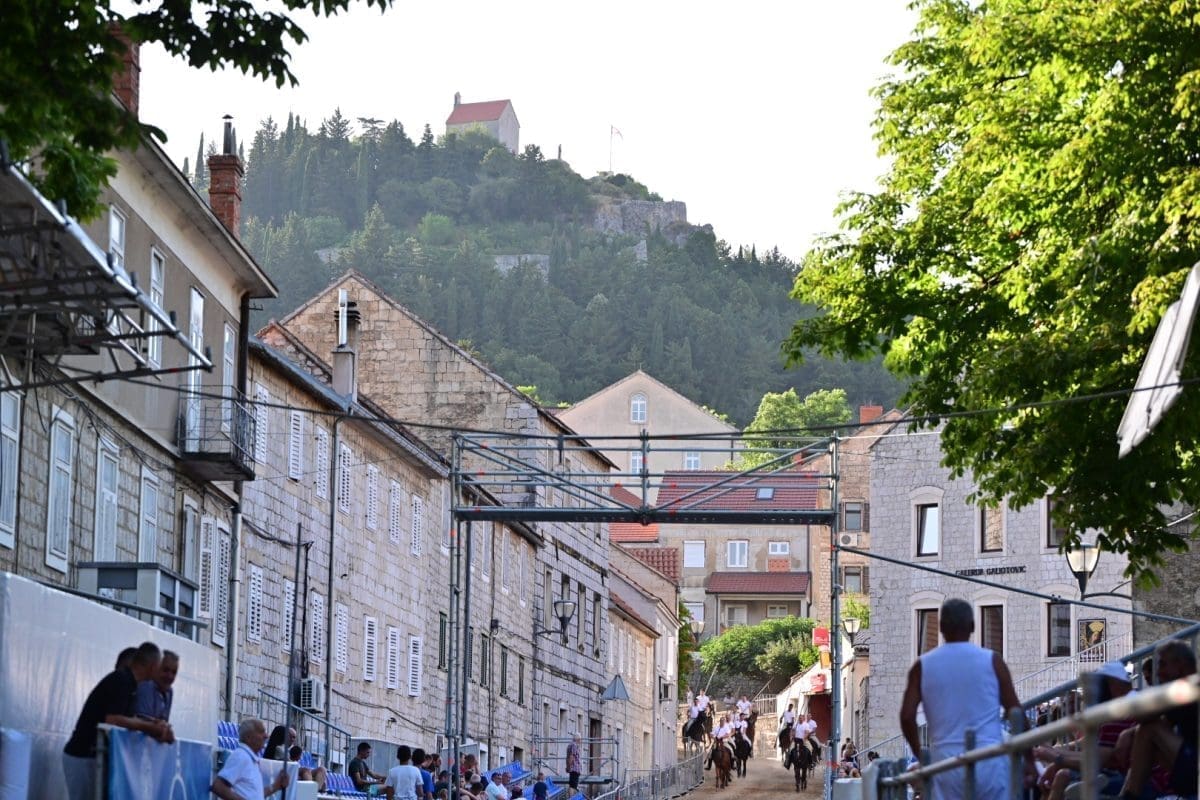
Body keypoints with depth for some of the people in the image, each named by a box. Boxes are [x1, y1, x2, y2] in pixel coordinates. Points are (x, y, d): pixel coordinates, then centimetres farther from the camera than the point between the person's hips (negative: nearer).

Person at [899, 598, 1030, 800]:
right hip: (989, 760, -1)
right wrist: (1028, 759, 7)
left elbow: (907, 716, -1)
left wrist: (921, 756, 12)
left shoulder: (923, 666, 5)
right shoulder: (991, 660, 3)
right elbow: (1016, 713, 1)